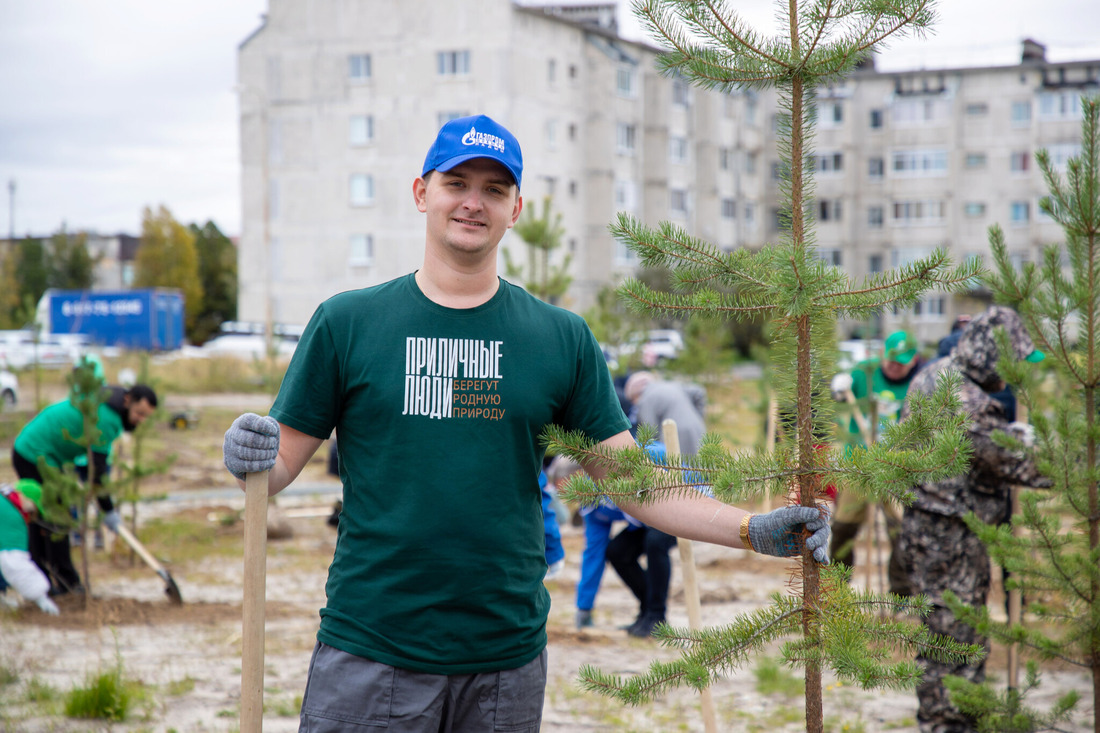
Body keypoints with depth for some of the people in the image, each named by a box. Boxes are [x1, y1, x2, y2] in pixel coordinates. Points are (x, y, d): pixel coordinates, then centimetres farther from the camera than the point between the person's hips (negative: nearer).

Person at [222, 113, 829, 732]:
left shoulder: (563, 338, 6)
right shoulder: (347, 322, 2)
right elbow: (284, 461, 2)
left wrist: (754, 530, -5)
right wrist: (249, 459, -20)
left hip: (508, 659, 2)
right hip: (369, 655, -1)